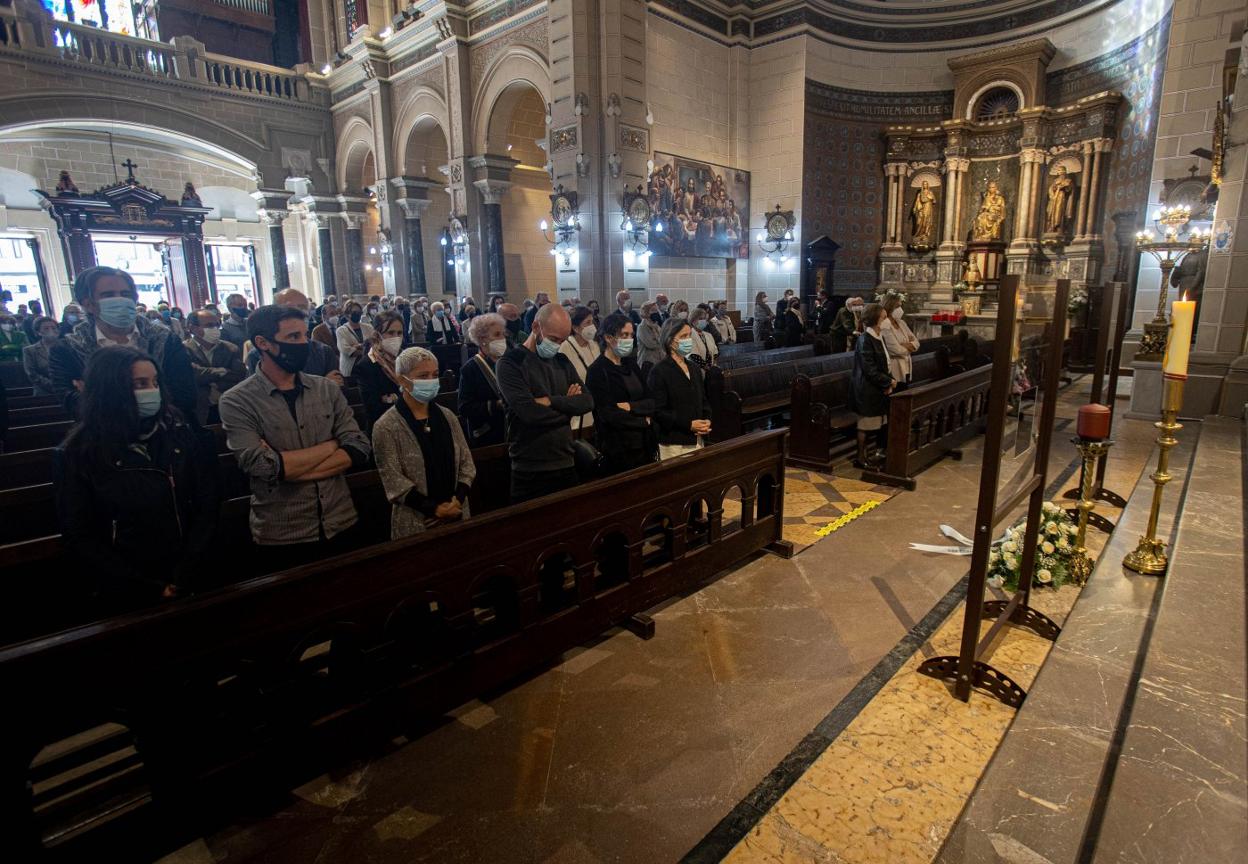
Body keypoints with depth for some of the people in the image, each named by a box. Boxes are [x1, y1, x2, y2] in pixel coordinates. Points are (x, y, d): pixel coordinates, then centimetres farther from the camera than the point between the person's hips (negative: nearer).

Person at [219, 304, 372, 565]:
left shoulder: (327, 388, 2)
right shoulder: (237, 401, -8)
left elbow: (360, 449, -6)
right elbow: (262, 467, -21)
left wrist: (291, 467, -17)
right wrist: (331, 445, -11)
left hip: (340, 525, 4)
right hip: (282, 537, -3)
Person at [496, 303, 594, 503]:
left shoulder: (561, 362, 12)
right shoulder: (511, 363, -8)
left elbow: (588, 402, 0)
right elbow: (529, 413, -20)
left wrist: (551, 401, -15)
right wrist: (567, 404, -3)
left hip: (566, 465, 6)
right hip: (530, 471, -5)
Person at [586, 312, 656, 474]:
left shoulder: (631, 364, 11)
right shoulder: (598, 371, -10)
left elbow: (652, 402, 6)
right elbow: (609, 415, -16)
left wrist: (630, 406, -13)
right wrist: (644, 421, -5)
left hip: (644, 445, 6)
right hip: (618, 449, -6)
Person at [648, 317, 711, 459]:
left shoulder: (694, 368, 13)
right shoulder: (659, 372, -9)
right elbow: (658, 412, -14)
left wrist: (707, 421, 1)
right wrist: (688, 425, -19)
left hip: (698, 440, 6)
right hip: (674, 444, -6)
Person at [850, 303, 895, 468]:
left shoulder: (878, 337, 9)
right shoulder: (865, 340, -18)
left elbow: (883, 364, 13)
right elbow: (869, 369, -21)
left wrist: (888, 382, -2)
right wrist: (888, 382, -12)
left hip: (875, 388, 8)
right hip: (866, 388, -8)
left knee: (871, 423, 14)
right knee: (865, 424, 2)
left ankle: (865, 453, 25)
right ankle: (861, 459, 13)